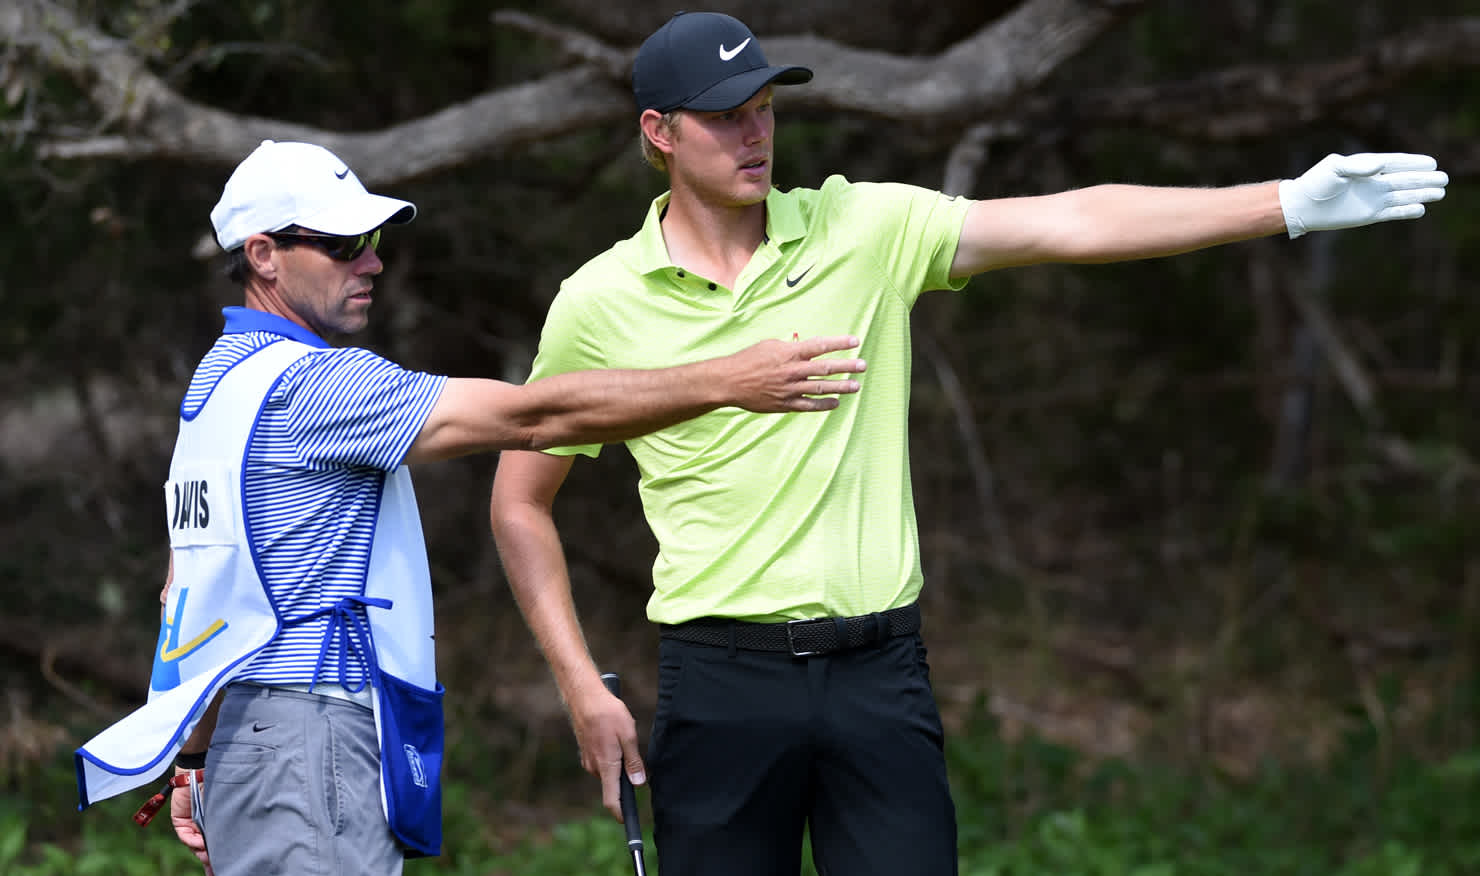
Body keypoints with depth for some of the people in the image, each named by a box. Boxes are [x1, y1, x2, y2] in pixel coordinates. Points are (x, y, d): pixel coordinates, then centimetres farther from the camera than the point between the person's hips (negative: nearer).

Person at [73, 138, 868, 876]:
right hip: (308, 740, -10)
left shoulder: (224, 379, 18)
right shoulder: (309, 382, -13)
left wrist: (193, 758, 25)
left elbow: (187, 592, 22)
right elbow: (530, 416, -18)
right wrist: (726, 381, -17)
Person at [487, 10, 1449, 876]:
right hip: (722, 676, -1)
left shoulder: (864, 227, 2)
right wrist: (581, 685, 1)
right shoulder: (598, 304, 0)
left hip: (879, 666, 1)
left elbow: (1069, 224, -5)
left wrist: (1289, 203, -13)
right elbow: (520, 501, 9)